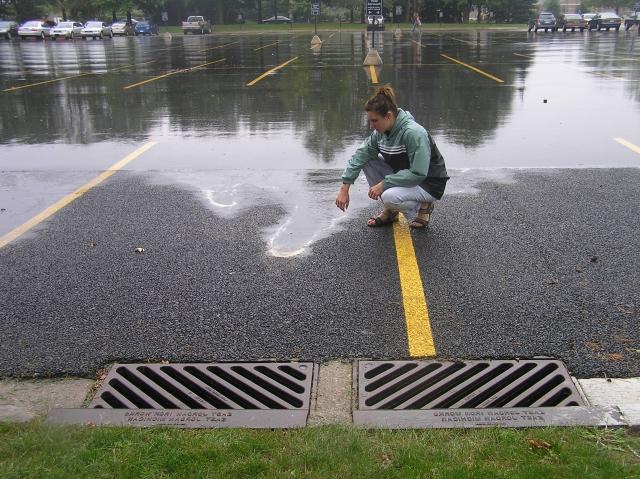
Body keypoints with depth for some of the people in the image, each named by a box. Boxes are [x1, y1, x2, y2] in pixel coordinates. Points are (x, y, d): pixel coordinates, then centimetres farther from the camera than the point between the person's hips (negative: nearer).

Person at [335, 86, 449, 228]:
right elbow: (360, 156, -4)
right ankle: (389, 211, 4)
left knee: (390, 197, -33)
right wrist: (344, 188, -11)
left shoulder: (414, 133, -28)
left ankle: (423, 206, -1)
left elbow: (418, 174, -31)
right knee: (367, 161, -5)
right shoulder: (380, 132, -6)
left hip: (429, 184, -8)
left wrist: (383, 184, -28)